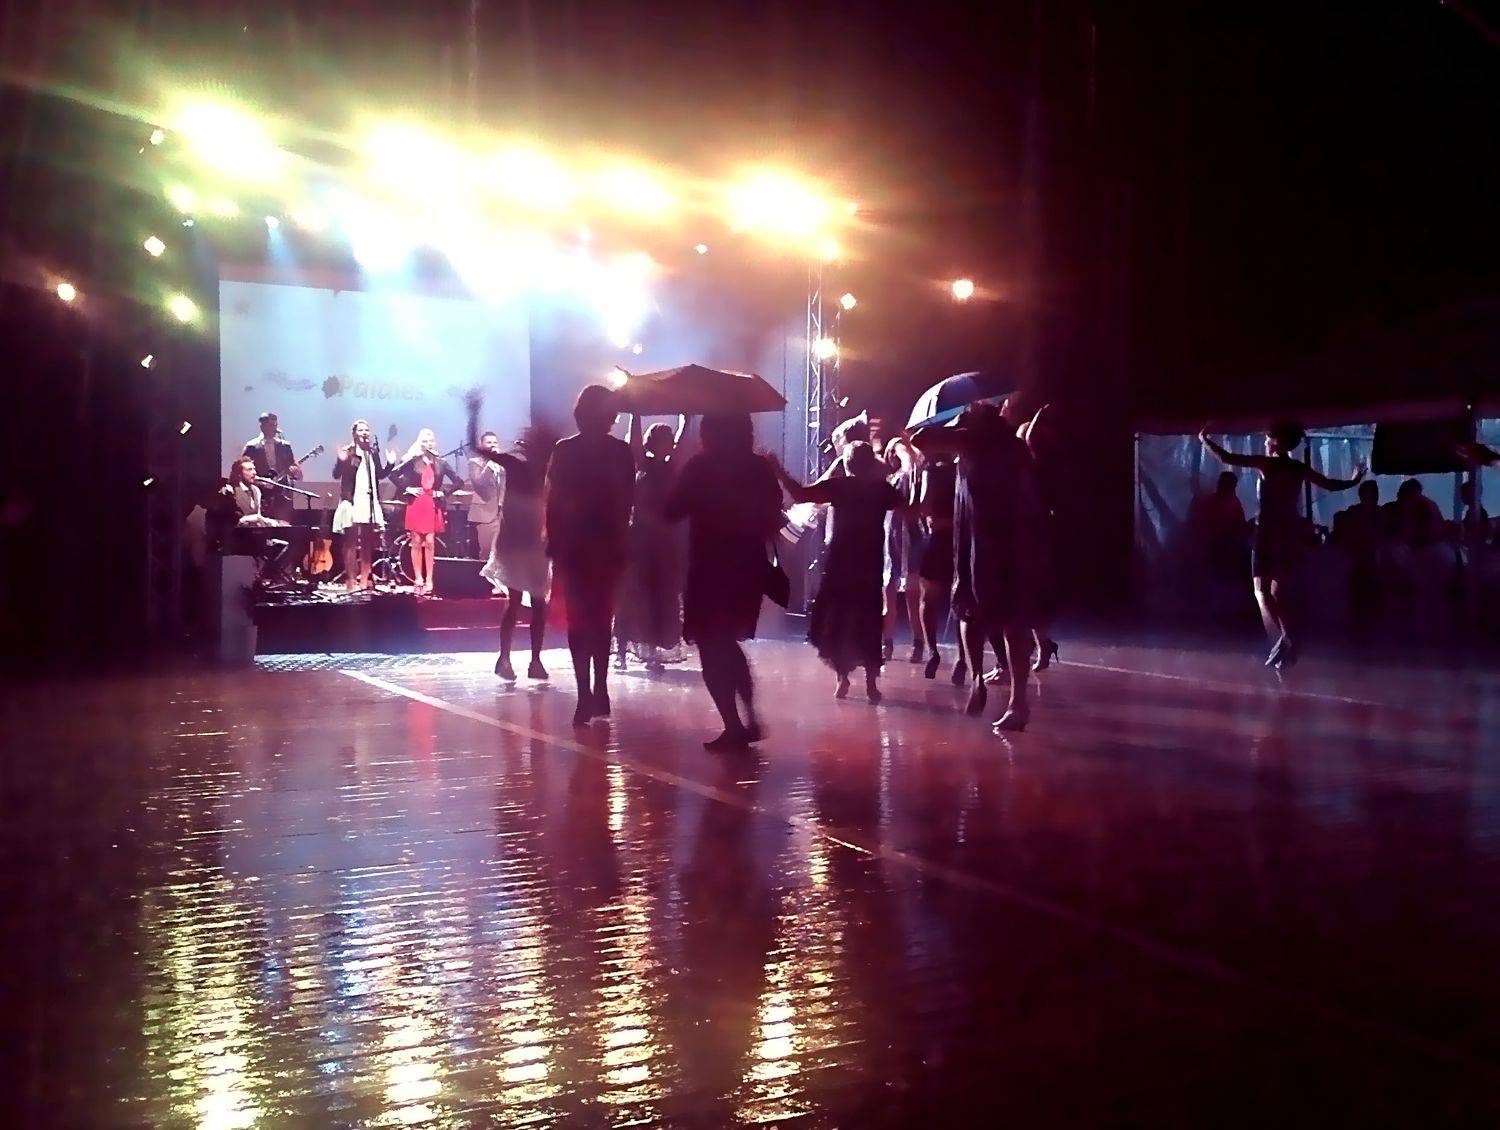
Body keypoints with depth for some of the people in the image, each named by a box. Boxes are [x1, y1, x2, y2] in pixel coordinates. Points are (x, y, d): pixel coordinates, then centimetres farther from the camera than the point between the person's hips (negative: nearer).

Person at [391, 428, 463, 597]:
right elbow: (393, 474, 0)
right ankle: (418, 580, 8)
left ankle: (429, 581, 2)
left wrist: (444, 492, 1)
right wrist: (406, 488, -6)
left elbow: (458, 481, 9)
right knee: (417, 542, 2)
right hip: (416, 504, -1)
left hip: (433, 505, 1)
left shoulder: (441, 462, 6)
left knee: (430, 542, -2)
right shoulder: (412, 460, 2)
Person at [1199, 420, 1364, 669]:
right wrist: (1354, 481, 39)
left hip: (1269, 531, -6)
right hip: (1292, 533, 6)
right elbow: (1330, 484, 20)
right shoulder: (1301, 469, 8)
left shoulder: (1266, 463, -7)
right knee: (1278, 593, 12)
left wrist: (1205, 440, 4)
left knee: (1262, 590, -6)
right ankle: (1289, 647, 5)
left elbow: (1227, 458, -10)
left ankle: (1281, 639, -26)